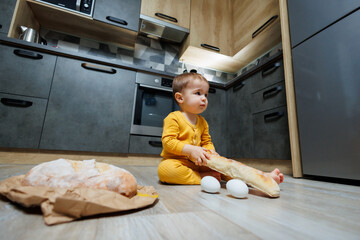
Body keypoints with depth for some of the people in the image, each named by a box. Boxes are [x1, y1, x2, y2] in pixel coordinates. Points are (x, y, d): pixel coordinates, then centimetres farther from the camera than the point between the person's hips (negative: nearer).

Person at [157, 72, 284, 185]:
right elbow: (168, 141, -17)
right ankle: (202, 178, -23)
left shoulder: (202, 122, 13)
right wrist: (191, 150, -27)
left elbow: (207, 142, 16)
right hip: (176, 161, -5)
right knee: (164, 168, -37)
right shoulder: (173, 118, -9)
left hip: (199, 162, 5)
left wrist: (210, 151, -8)